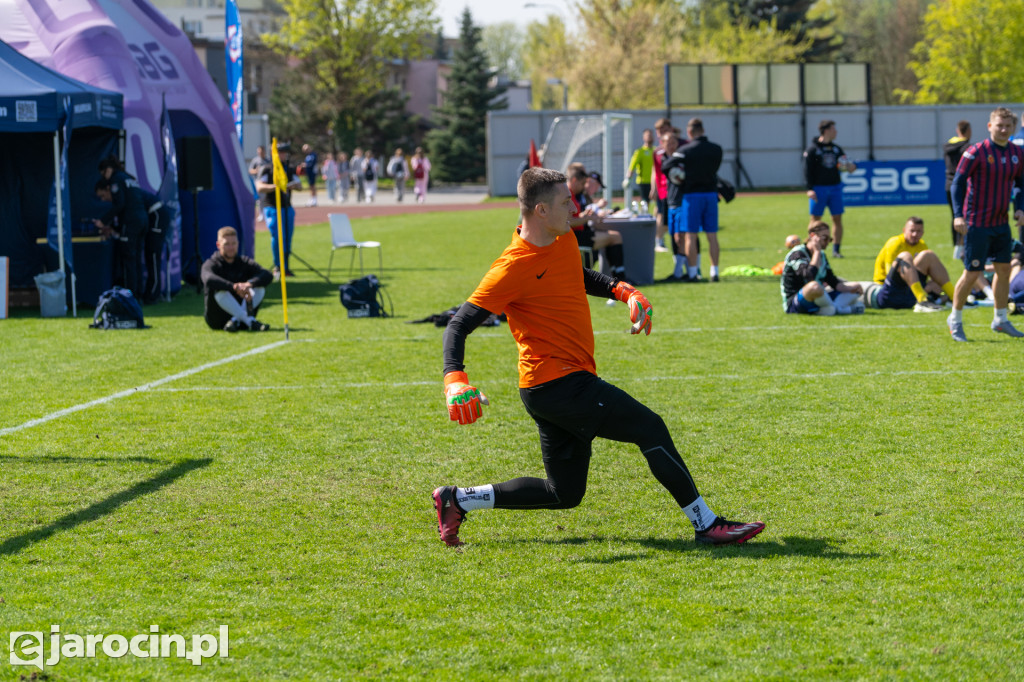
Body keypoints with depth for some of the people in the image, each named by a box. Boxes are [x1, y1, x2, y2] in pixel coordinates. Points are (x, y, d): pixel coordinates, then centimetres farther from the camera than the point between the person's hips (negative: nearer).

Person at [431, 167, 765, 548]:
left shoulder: (564, 239, 9)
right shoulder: (514, 268, -17)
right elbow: (460, 324, -18)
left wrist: (625, 292, 14)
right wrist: (454, 379, -33)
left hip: (569, 382, 10)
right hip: (556, 383, -10)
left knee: (565, 494, 14)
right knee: (649, 428, -10)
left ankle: (457, 500, 20)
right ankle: (706, 524, -3)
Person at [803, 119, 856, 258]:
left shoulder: (836, 149, 13)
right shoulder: (812, 149, -4)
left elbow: (846, 163, 19)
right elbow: (807, 170, -8)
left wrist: (851, 166, -6)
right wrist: (810, 189, -17)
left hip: (835, 187, 5)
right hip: (819, 188, -5)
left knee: (837, 218, 1)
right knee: (815, 219, -2)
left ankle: (836, 249, 7)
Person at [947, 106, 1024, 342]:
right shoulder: (976, 152, -12)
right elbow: (957, 183, -10)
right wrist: (958, 214, -19)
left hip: (1001, 223, 6)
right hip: (977, 223, -6)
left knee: (1004, 269, 9)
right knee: (972, 273, -3)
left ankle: (1000, 320, 21)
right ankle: (955, 319, 13)